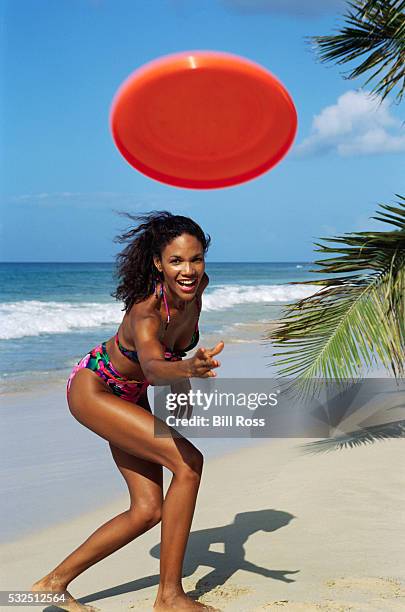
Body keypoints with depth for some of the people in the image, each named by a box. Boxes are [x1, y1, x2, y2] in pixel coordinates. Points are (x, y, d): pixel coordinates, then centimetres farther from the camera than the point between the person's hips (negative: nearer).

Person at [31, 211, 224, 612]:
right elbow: (152, 367, -56)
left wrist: (184, 382, 7)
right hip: (92, 388, -8)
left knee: (148, 510, 3)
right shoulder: (145, 312, -35)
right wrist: (189, 369, -76)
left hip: (129, 397, 8)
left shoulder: (197, 287, -14)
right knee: (188, 462, -22)